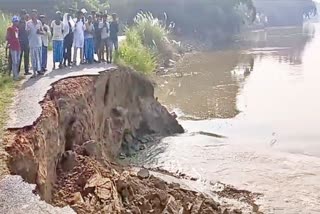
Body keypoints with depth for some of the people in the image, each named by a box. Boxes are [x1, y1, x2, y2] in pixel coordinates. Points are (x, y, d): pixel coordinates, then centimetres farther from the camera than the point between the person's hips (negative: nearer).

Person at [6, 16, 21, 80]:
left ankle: (17, 74, 18)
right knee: (14, 62, -10)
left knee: (18, 61, 11)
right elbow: (7, 38, -6)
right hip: (13, 47, -8)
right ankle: (15, 76, -8)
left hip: (18, 47, 8)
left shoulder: (17, 29, 16)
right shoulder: (10, 28, -4)